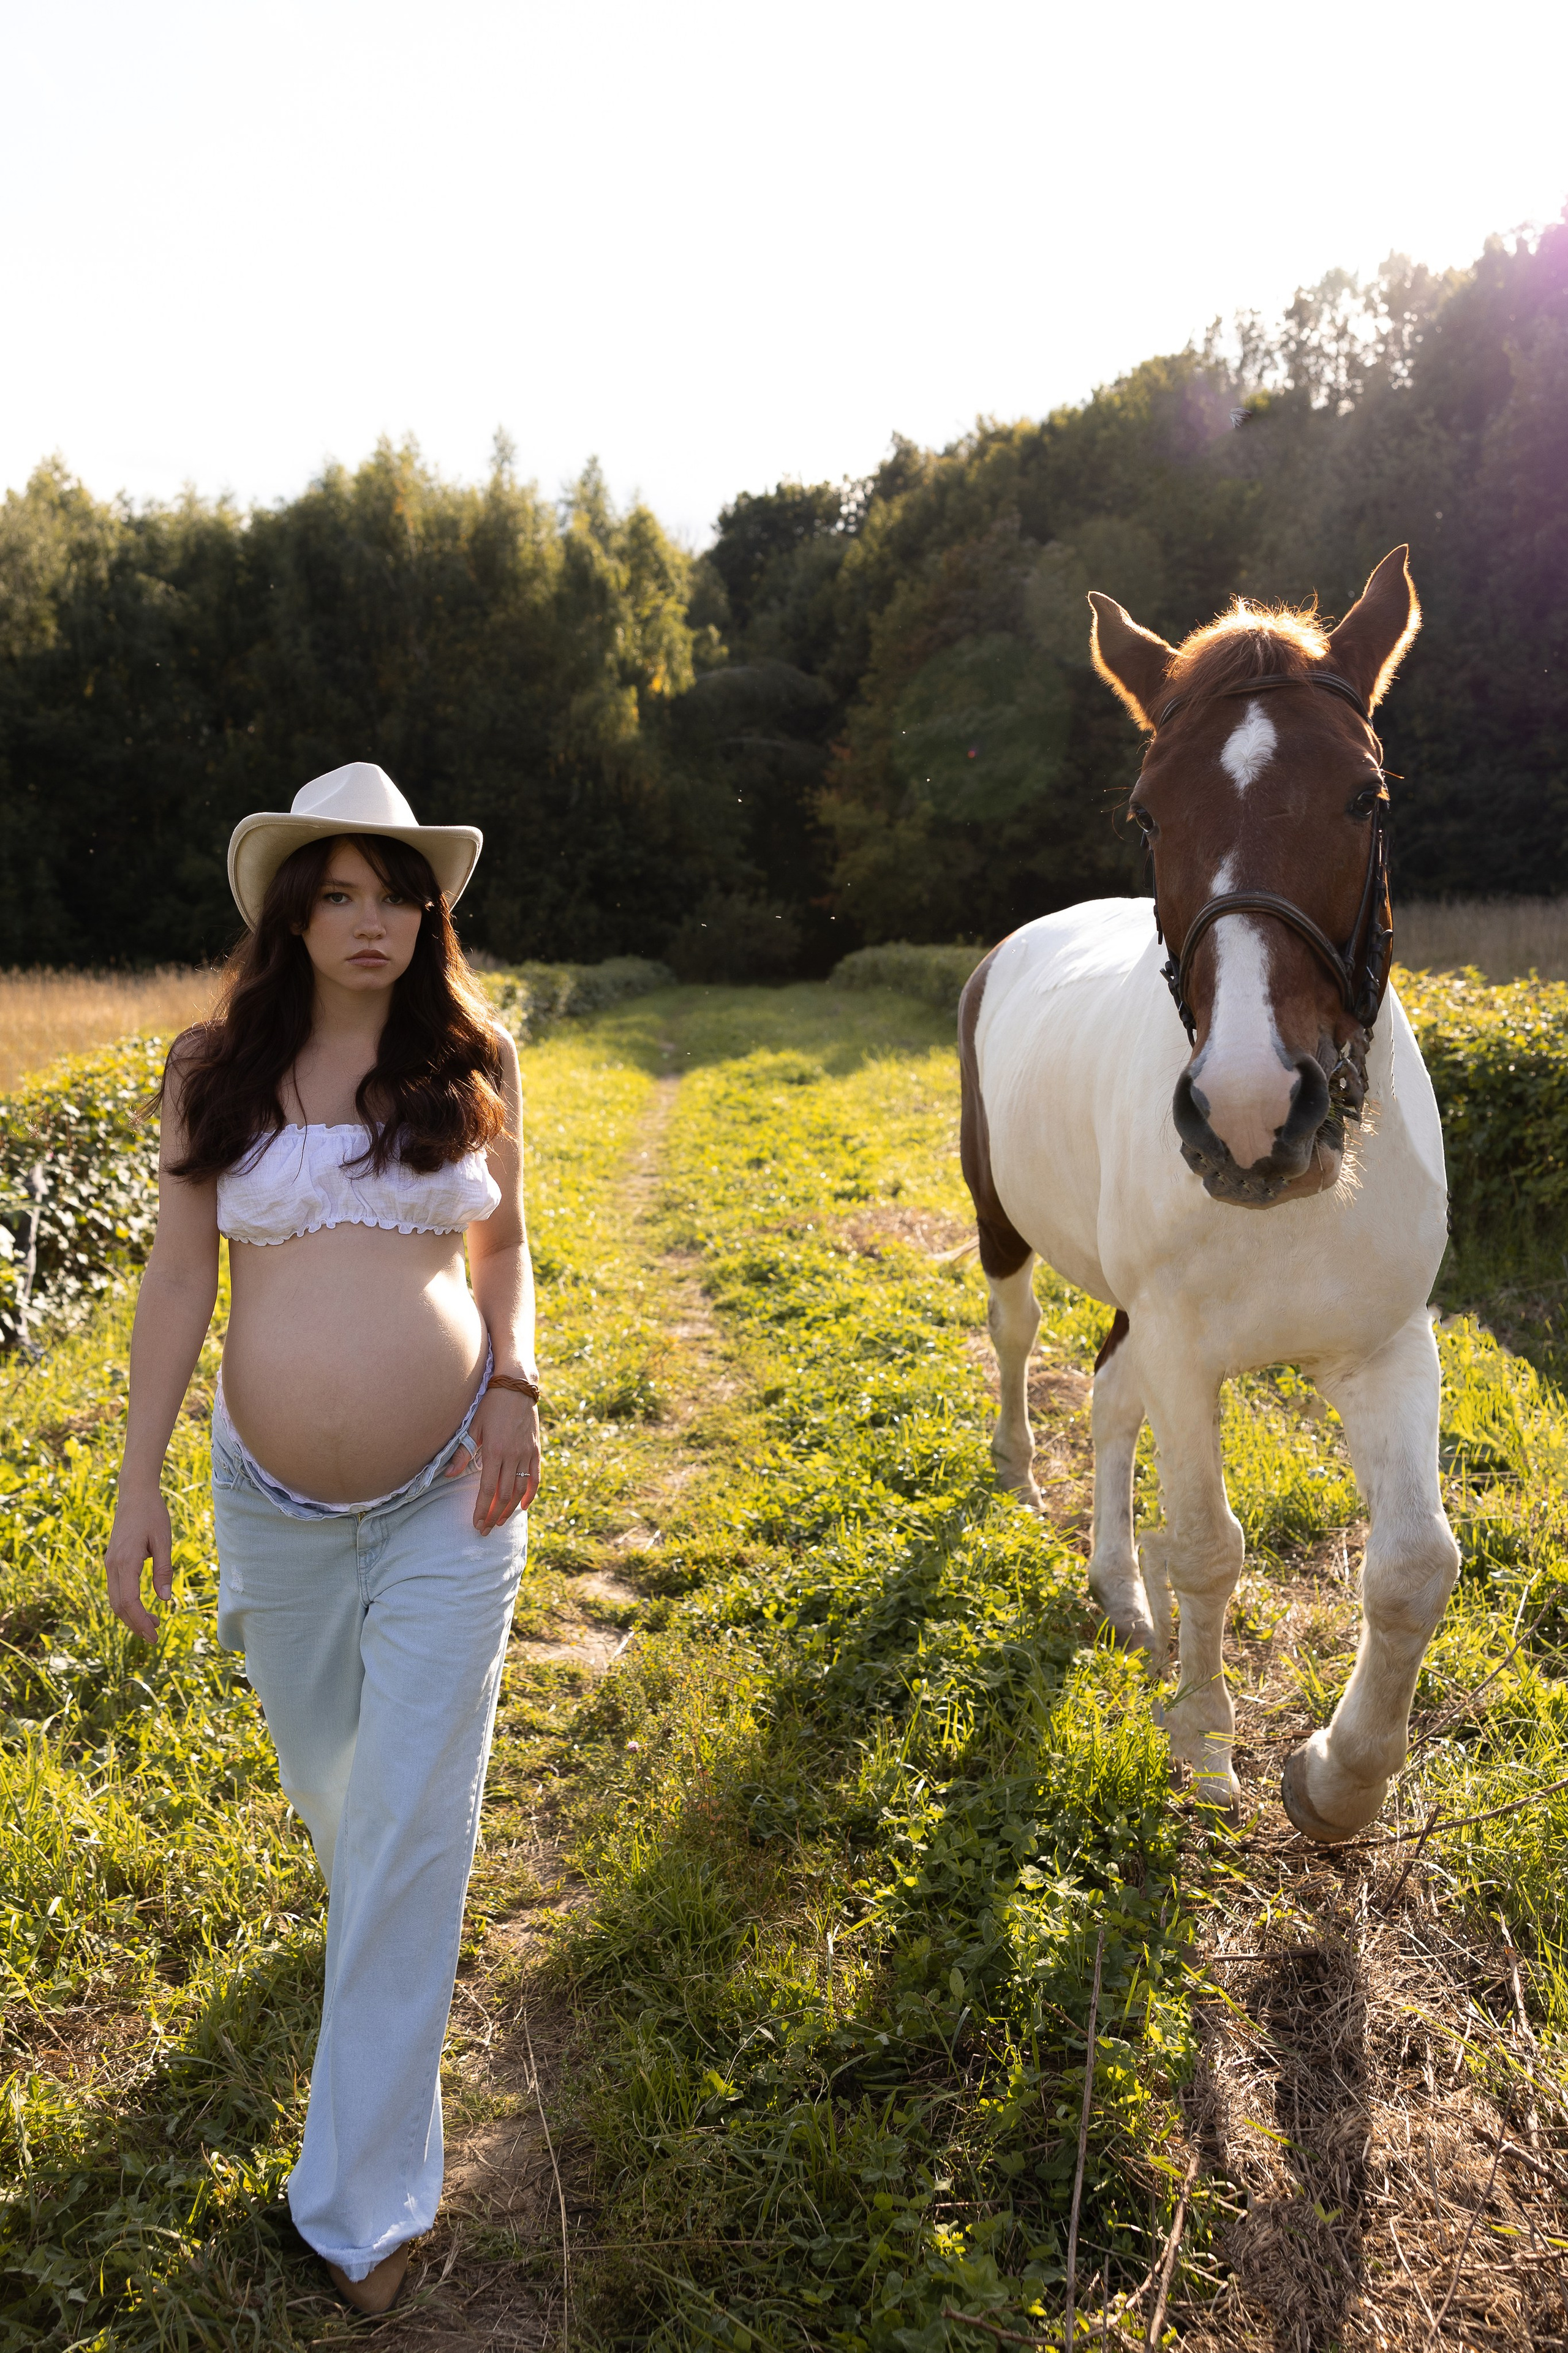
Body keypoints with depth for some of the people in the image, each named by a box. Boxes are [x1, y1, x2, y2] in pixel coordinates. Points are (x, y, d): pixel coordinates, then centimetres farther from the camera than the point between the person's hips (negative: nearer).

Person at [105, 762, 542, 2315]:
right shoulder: (213, 1073, -2)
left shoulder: (475, 1059, -2)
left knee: (414, 1835, 3)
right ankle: (365, 1893, 61)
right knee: (322, 1770, 24)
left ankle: (366, 2191, 19)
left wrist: (516, 1387, -9)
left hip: (447, 1499, -1)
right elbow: (178, 1279, -1)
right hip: (272, 1498, 1)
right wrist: (139, 1484, -3)